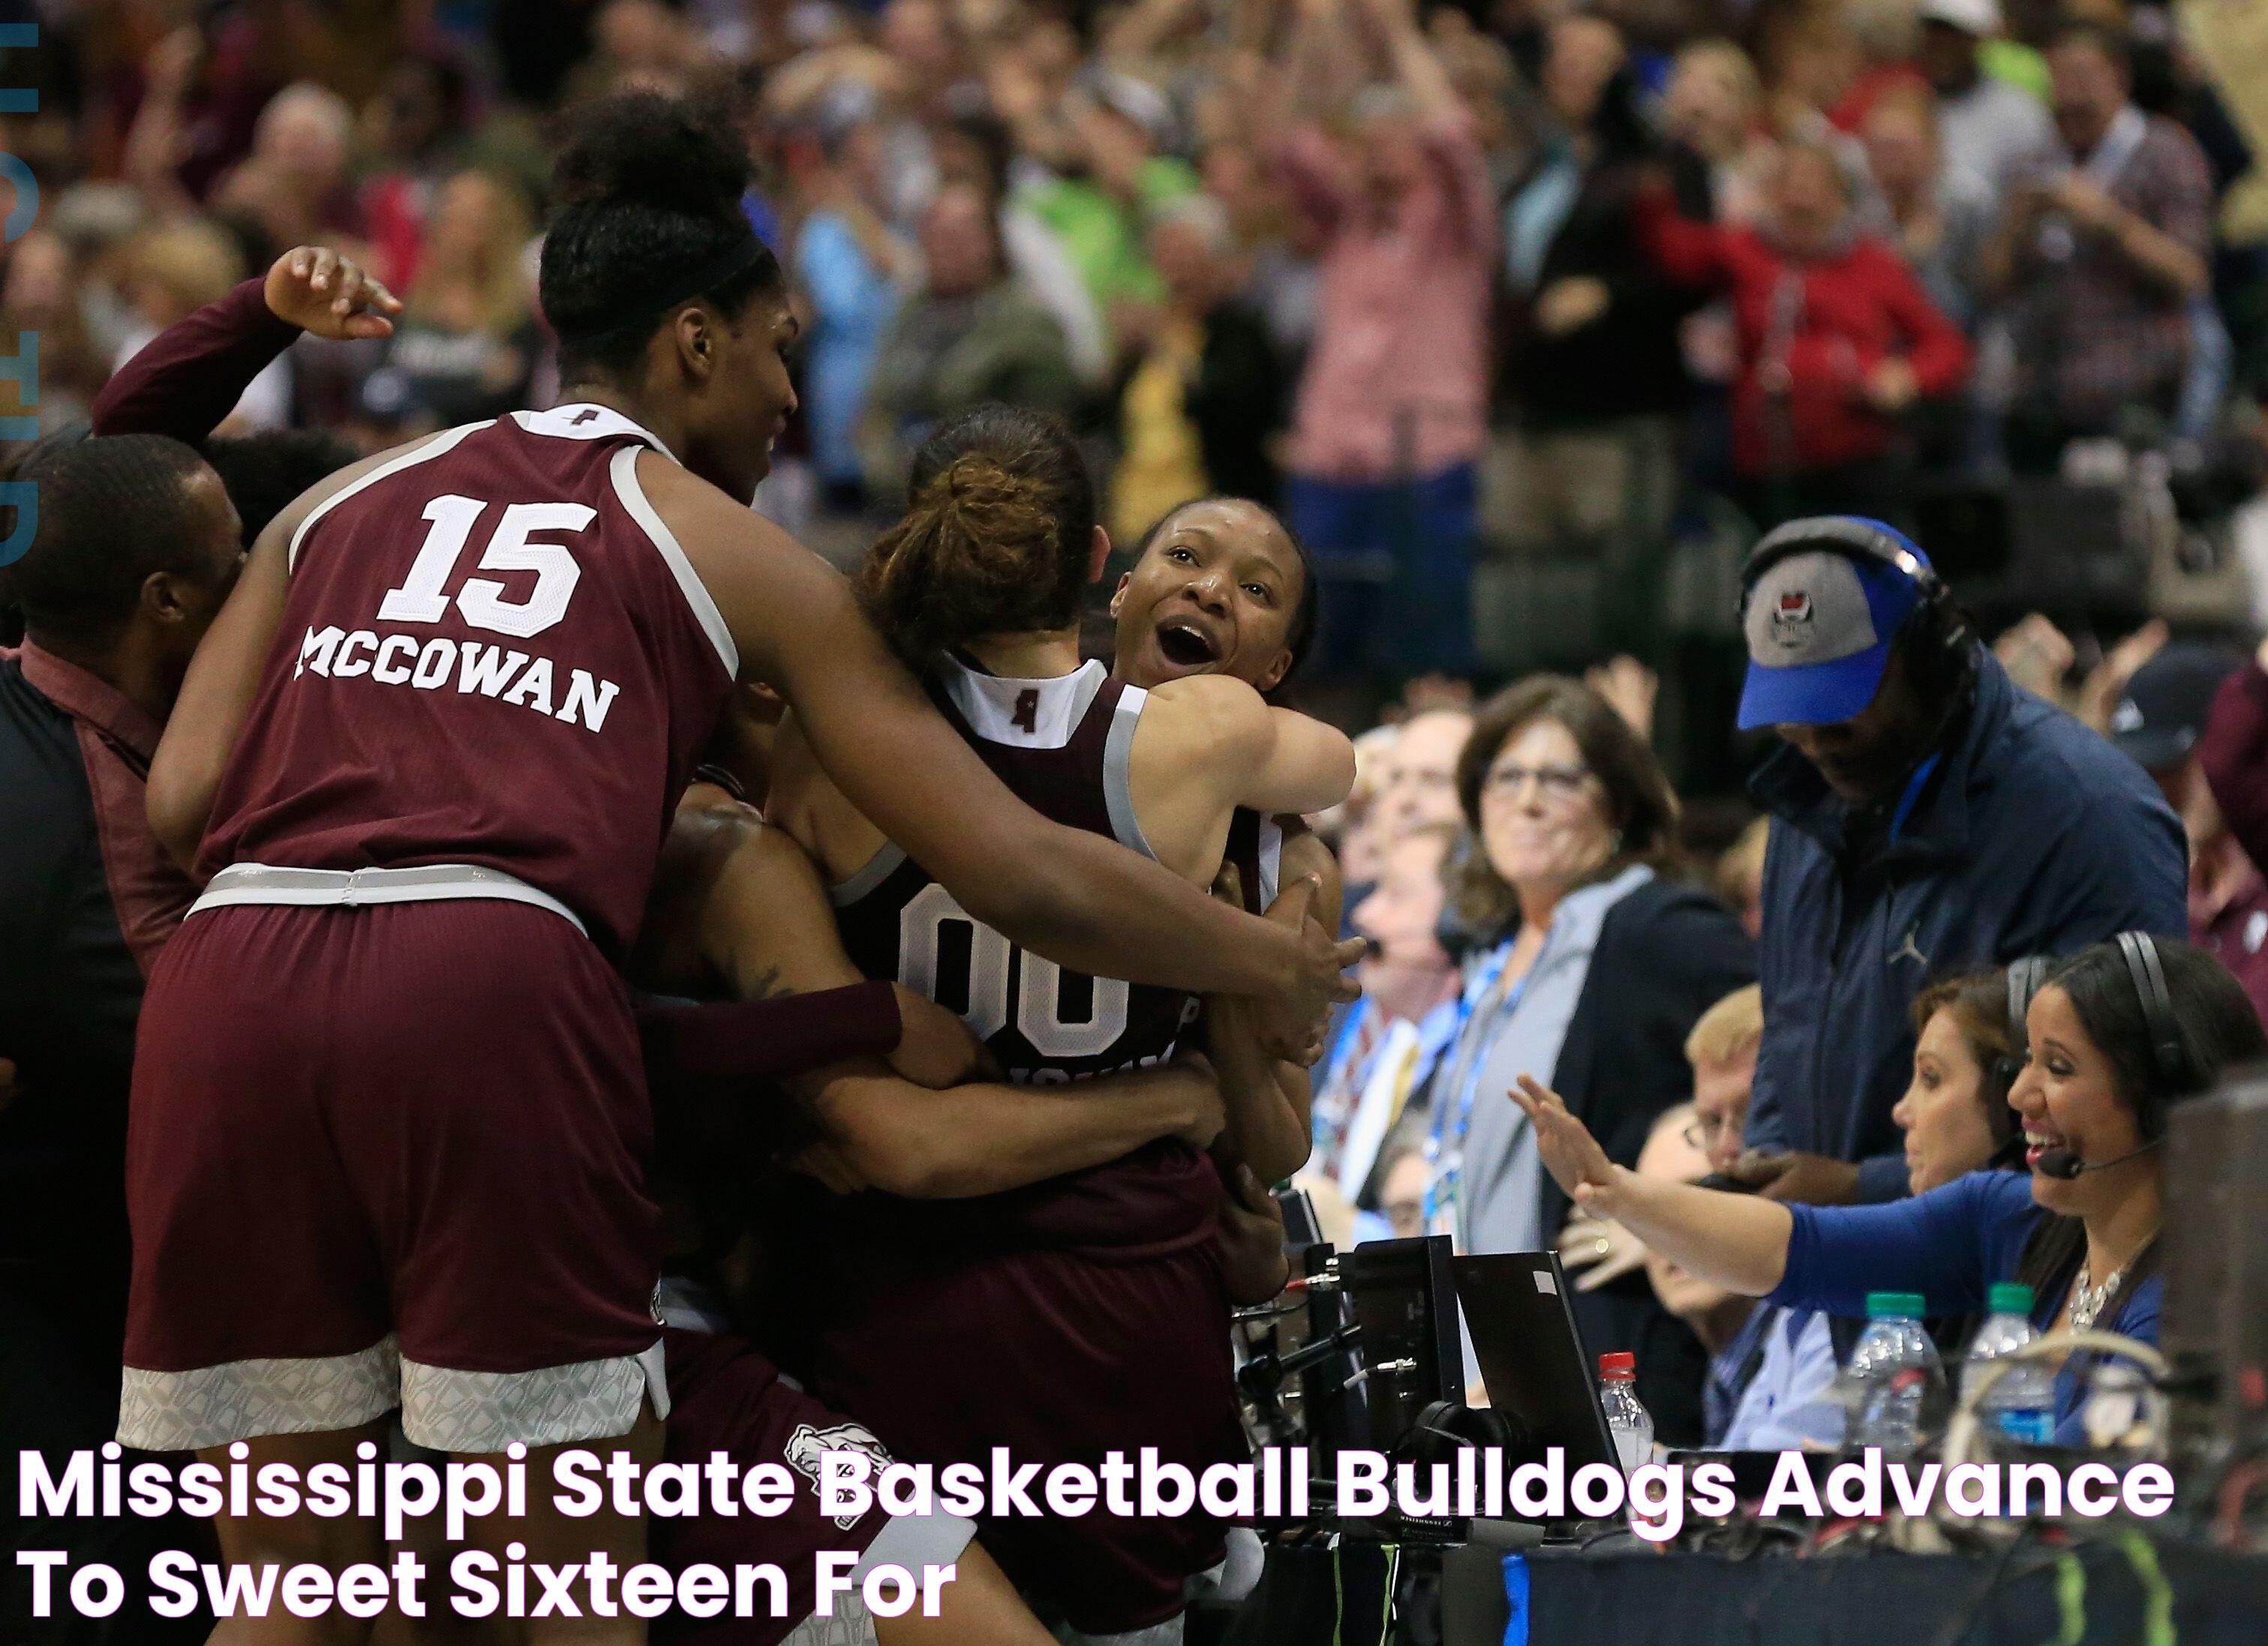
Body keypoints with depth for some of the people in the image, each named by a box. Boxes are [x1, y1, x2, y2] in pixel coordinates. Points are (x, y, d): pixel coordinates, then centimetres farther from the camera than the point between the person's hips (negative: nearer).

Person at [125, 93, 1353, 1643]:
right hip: (488, 991, -3)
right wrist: (1280, 961, 30)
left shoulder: (348, 497, 27)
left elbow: (182, 798, 15)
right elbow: (1029, 877, 16)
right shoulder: (738, 555, 18)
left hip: (226, 988, 4)